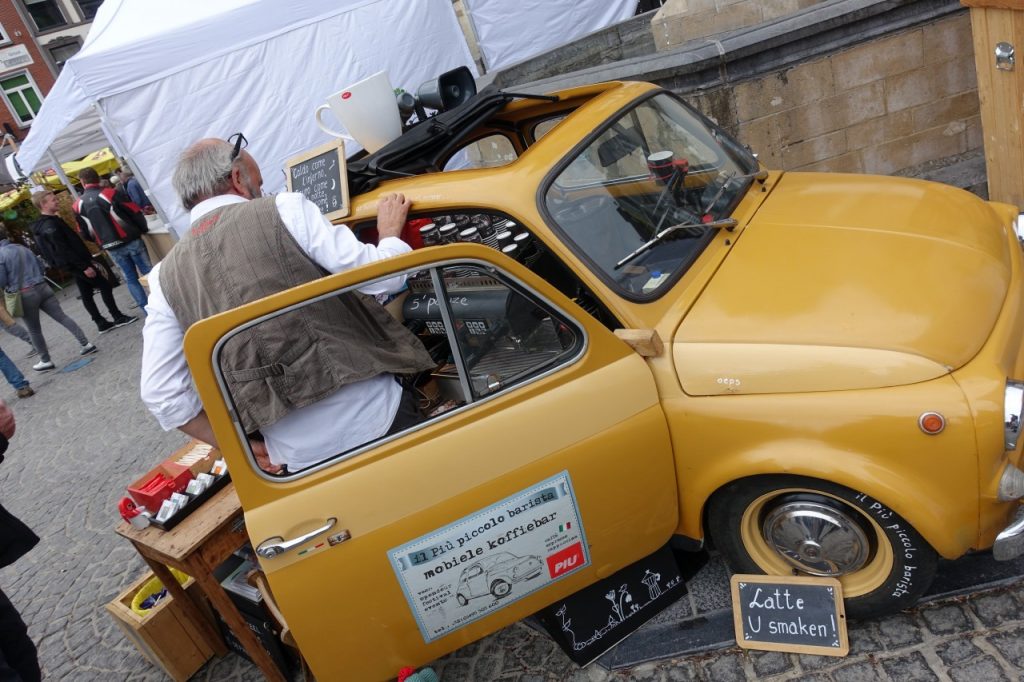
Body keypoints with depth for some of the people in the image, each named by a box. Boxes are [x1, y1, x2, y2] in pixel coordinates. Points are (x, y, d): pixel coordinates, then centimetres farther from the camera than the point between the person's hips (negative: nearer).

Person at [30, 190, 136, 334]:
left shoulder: (46, 224, 14)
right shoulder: (50, 225, -19)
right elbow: (63, 250, -24)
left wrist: (87, 260, 19)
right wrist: (84, 266, -23)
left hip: (73, 265, 10)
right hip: (77, 264, -10)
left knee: (86, 293, 10)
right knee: (105, 286, -3)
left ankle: (102, 323, 15)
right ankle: (118, 317, 2)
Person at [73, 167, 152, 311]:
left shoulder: (77, 205, 4)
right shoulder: (109, 194, -8)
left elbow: (84, 232, 10)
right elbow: (135, 212, -8)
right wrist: (144, 228, 8)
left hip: (112, 248, 3)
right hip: (131, 241, -3)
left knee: (130, 279, 11)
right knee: (149, 273, 3)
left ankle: (148, 310, 9)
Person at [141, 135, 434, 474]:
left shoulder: (167, 277, 9)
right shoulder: (283, 209, -3)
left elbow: (162, 395, 5)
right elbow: (383, 277, -7)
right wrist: (390, 231, 13)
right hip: (373, 414, -4)